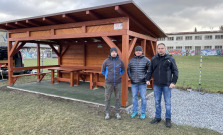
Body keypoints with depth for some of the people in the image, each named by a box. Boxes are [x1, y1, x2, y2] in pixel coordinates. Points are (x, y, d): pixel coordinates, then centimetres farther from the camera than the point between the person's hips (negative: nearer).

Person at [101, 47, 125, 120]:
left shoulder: (120, 61, 1)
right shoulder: (106, 61, -3)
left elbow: (123, 70, 17)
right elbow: (103, 71, 12)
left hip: (118, 83, 1)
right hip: (109, 83, -1)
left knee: (118, 98, 8)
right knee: (107, 98, 5)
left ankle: (117, 113, 22)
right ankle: (107, 113, 19)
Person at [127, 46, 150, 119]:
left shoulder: (146, 60, -4)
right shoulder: (132, 60, 7)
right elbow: (128, 69, 15)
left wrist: (146, 77, -9)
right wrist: (130, 77, 4)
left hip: (142, 83, -3)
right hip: (134, 83, 3)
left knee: (143, 98, 3)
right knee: (134, 97, 12)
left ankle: (143, 113, 17)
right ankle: (134, 111, 27)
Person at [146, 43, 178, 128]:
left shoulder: (170, 59, -3)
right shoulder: (154, 59, 5)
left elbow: (175, 71, -2)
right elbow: (150, 71, 12)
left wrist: (173, 82, -10)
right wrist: (148, 79, 3)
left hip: (167, 85, -3)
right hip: (156, 85, 3)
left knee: (167, 102, 7)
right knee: (157, 102, 12)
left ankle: (168, 119, 23)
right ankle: (158, 117, 28)